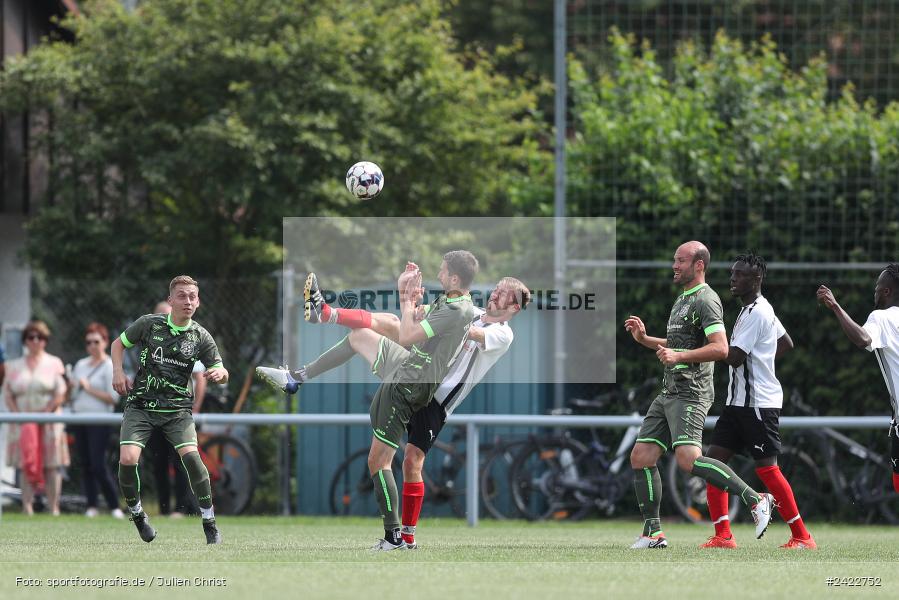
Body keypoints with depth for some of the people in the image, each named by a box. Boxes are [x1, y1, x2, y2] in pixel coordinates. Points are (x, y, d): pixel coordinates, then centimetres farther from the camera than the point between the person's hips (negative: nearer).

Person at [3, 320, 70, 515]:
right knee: (26, 465, -2)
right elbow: (8, 394, 8)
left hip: (49, 422, -2)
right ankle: (27, 506, -6)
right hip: (22, 424, 2)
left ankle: (53, 507, -4)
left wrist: (44, 414, -12)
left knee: (52, 466, -4)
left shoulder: (54, 364, 5)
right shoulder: (15, 366, 13)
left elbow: (60, 395, -3)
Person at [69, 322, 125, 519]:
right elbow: (71, 393, 22)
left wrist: (89, 389, -12)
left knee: (98, 464, -13)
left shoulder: (109, 367, -3)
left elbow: (113, 398, -11)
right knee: (85, 464, 5)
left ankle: (114, 507, -8)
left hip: (99, 420, -6)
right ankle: (91, 506, 9)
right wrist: (71, 387, -1)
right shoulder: (81, 365, 16)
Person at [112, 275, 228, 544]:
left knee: (191, 456, -24)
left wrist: (220, 373, -19)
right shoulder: (149, 324, -2)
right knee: (127, 459, -19)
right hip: (141, 404, 0)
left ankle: (209, 522, -9)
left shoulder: (200, 336, 0)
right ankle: (136, 513, 10)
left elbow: (221, 374, 6)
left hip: (177, 409, 0)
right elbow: (119, 343, 13)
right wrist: (118, 371, -3)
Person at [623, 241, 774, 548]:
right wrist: (644, 339, 22)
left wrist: (678, 356, -24)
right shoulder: (682, 299, 21)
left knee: (688, 459, -24)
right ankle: (653, 533, 9)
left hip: (691, 393, -10)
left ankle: (755, 499, -20)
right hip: (669, 393, 10)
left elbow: (720, 349, -22)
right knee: (641, 457, 4)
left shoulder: (705, 300, -10)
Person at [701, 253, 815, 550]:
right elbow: (787, 344, 29)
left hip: (759, 402, -10)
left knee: (767, 467, -9)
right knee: (714, 458, 2)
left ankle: (802, 536, -2)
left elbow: (733, 357, -20)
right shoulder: (758, 310, 16)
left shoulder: (756, 313, -15)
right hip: (739, 401, 10)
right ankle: (723, 535, 1)